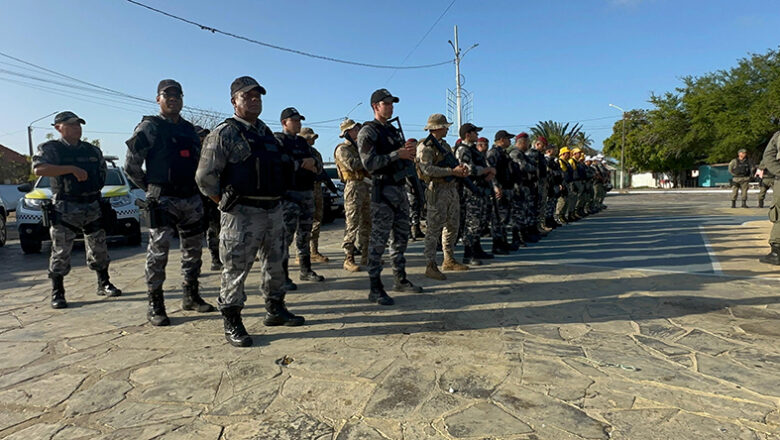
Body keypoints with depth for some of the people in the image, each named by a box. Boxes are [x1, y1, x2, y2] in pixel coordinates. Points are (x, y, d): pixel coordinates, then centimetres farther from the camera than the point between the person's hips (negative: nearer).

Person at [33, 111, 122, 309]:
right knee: (61, 254, 0)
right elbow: (38, 169, -20)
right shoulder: (50, 148, -2)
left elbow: (102, 173, 21)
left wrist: (94, 192, 11)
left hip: (93, 207, 4)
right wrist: (72, 169, -25)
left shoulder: (93, 150, 12)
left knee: (99, 249, 10)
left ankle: (104, 285, 23)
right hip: (64, 209, -4)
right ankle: (57, 293, 11)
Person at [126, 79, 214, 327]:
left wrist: (194, 186, 14)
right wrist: (152, 188, 0)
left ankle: (190, 297, 25)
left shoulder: (190, 129, 15)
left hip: (192, 199, 6)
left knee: (193, 249, 11)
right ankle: (155, 306, 4)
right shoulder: (149, 127, -3)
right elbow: (131, 165, -4)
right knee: (159, 250, -6)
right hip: (163, 200, -6)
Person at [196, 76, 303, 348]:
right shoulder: (224, 134, -7)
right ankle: (232, 323, 13)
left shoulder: (266, 132, 16)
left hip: (274, 209, 8)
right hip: (243, 214, -7)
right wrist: (227, 203, -6)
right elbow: (205, 177, -10)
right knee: (236, 270, -1)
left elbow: (281, 167, 27)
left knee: (275, 264, 15)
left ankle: (275, 310, 30)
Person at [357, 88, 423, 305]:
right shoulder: (368, 131, -6)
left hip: (400, 188, 9)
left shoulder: (395, 130, 19)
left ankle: (400, 279, 26)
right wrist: (397, 154, -19)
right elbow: (369, 163, -17)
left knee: (401, 237, 14)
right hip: (383, 191, -8)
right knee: (378, 240, -6)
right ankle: (375, 288, 1)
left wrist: (409, 151, 1)